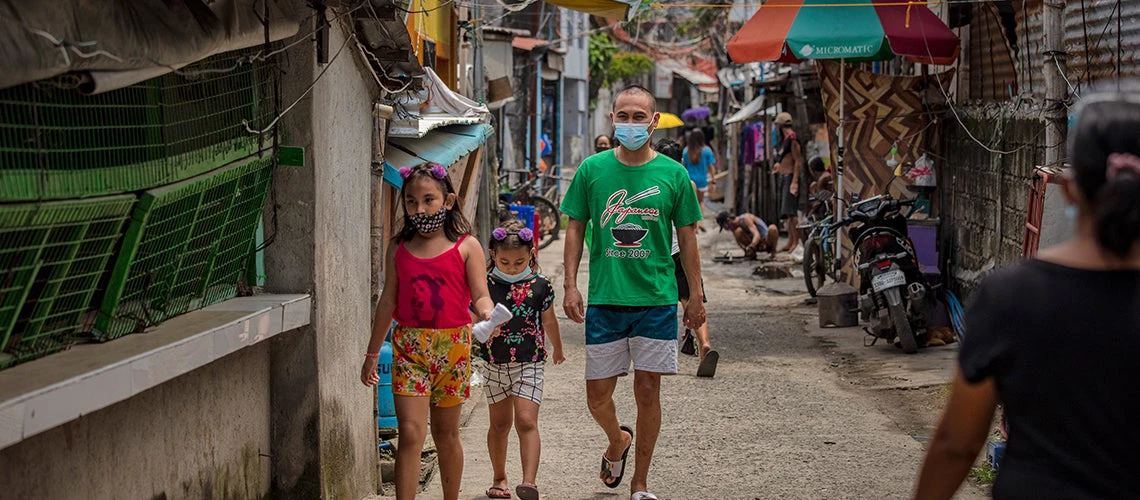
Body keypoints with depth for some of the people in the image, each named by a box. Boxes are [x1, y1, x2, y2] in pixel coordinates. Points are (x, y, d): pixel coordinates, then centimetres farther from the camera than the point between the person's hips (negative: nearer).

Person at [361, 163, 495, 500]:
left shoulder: (466, 246, -1)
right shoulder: (399, 248, 7)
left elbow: (479, 295, -5)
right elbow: (388, 301, 12)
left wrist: (486, 312, -29)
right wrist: (372, 353, 13)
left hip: (452, 345, -1)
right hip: (408, 345, 1)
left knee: (445, 433, 11)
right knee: (410, 432, -10)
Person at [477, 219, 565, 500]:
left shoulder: (540, 285, -4)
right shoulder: (486, 285, -7)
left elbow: (548, 321, 13)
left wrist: (557, 348, 27)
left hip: (529, 364, -1)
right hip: (493, 363, 1)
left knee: (526, 422, -13)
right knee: (500, 424, 13)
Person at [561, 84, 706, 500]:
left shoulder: (672, 174, 0)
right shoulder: (592, 170, 1)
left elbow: (687, 238, 7)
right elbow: (575, 229, 7)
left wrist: (696, 295, 6)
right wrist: (570, 286, 0)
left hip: (657, 299, -1)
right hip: (604, 299, 1)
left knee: (648, 391, 3)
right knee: (597, 393, 3)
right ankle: (617, 442, 37)